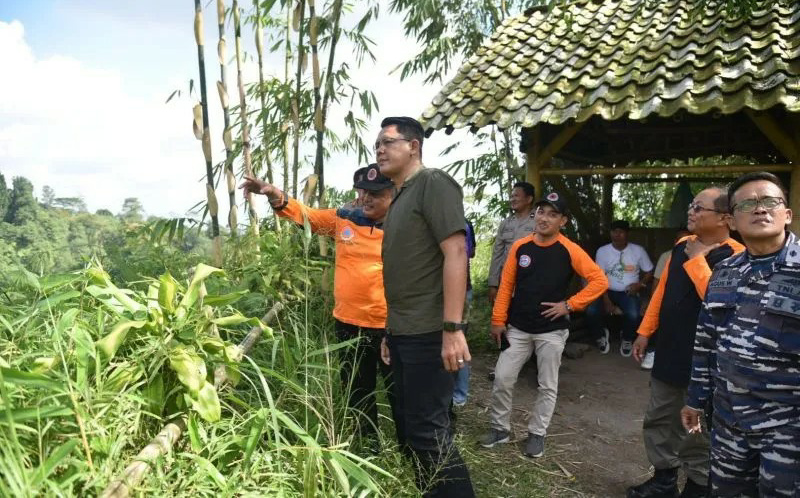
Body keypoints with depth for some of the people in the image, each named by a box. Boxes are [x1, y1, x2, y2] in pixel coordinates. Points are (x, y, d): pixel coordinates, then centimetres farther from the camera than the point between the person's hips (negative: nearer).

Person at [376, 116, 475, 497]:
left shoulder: (433, 183, -9)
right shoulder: (399, 198, 16)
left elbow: (456, 252, -19)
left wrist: (452, 328, -24)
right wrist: (391, 330, 17)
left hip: (427, 334, -9)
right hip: (402, 334, 9)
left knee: (427, 431, -4)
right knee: (407, 427, 16)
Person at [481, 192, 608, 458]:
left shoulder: (570, 251, -9)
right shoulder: (520, 246, -1)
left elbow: (600, 281, -9)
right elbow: (506, 285, 2)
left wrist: (569, 305, -14)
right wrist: (498, 320, 1)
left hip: (552, 331, -2)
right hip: (517, 328, 2)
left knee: (547, 386, 8)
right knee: (502, 378, 3)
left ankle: (536, 434, 25)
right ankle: (499, 428, 21)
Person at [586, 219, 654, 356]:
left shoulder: (638, 250, 0)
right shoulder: (602, 251, -1)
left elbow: (649, 272, 8)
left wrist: (640, 284, -12)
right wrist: (605, 299, -13)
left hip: (628, 292, -1)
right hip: (608, 291, 1)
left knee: (633, 314, -33)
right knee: (591, 311, -28)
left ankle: (627, 340, 3)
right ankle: (601, 335, 7)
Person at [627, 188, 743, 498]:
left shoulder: (735, 256, -16)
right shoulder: (682, 245, 8)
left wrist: (696, 260, -24)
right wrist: (645, 332, 12)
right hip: (669, 351, 8)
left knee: (698, 430, 7)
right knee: (658, 420, 17)